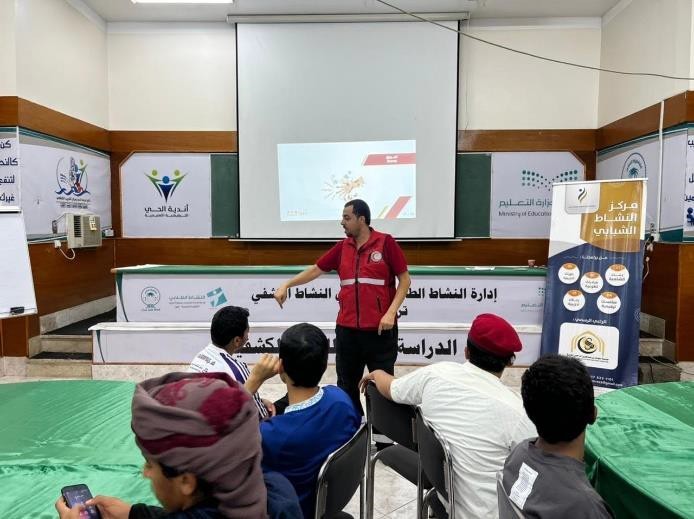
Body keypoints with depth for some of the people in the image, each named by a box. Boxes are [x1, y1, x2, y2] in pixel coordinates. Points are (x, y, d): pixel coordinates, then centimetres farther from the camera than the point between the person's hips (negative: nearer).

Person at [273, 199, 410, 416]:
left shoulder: (386, 243, -6)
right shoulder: (342, 247, 7)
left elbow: (405, 279, -4)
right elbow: (316, 269, 13)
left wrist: (391, 312, -12)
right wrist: (286, 285, 7)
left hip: (379, 329, -5)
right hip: (347, 329, 5)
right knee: (347, 385, 14)